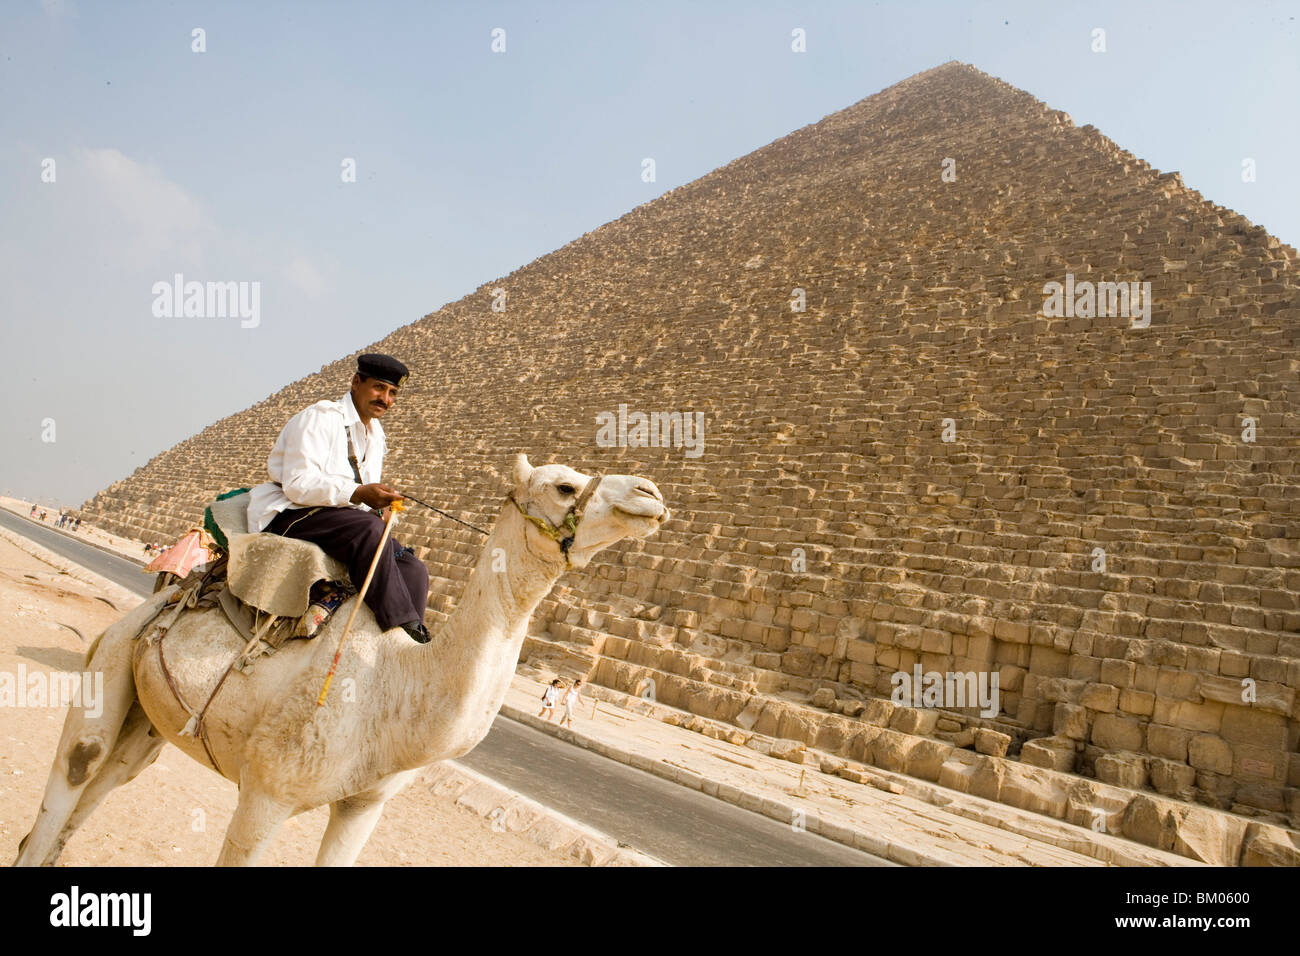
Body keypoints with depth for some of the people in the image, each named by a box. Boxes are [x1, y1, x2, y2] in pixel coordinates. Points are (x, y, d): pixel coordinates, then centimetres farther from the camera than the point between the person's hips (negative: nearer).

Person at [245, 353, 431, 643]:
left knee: (414, 570, -13)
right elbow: (298, 484, -20)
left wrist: (380, 501, -1)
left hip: (339, 517, 8)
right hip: (288, 515, -8)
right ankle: (402, 625, -33)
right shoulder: (320, 418, -9)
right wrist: (358, 493, -29)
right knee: (369, 529, -36)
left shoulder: (375, 433, 18)